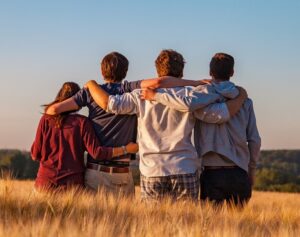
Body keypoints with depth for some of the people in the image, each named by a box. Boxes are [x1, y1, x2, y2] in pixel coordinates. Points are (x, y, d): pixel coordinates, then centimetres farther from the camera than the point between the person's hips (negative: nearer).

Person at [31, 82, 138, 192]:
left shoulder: (46, 120, 1)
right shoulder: (82, 122, -3)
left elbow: (36, 154, 3)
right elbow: (96, 152, -10)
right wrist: (126, 149, -2)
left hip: (46, 181, 1)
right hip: (73, 183, -1)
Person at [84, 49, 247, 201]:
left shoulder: (143, 96, 2)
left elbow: (110, 103, -5)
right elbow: (221, 115, -4)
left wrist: (91, 84, 14)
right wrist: (241, 97, 13)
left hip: (152, 173, 1)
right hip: (185, 172, 0)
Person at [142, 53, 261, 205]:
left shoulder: (205, 92, -2)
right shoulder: (245, 101, 9)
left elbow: (187, 105, -25)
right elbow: (254, 140, 7)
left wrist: (156, 96, -12)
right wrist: (251, 170, 19)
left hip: (212, 172, -3)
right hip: (239, 173, 3)